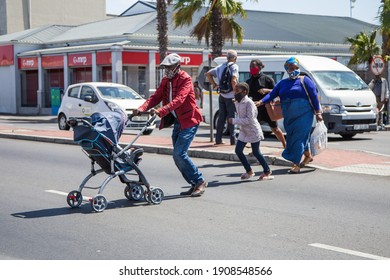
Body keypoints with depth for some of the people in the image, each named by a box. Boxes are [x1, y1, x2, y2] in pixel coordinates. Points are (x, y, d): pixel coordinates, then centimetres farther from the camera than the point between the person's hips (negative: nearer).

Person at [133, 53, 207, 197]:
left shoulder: (185, 79, -13)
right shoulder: (166, 81, 11)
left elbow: (178, 100, -27)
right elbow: (156, 96, 0)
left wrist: (160, 111, -40)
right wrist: (142, 108, -18)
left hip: (189, 121, -8)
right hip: (177, 121, 8)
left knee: (179, 154, -16)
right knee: (178, 156, 6)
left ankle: (200, 181, -3)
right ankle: (195, 184, 17)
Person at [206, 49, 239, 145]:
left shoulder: (221, 66, 10)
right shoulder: (234, 66, -11)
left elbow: (208, 74, 15)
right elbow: (233, 81, -24)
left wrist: (214, 85, 13)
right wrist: (236, 92, -13)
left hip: (222, 96, 6)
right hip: (230, 96, -6)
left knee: (221, 117, 11)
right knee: (231, 117, 0)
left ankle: (218, 139, 11)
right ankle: (233, 140, 1)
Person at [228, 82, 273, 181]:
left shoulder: (249, 103, -22)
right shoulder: (237, 103, 4)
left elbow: (249, 119, -27)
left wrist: (234, 121, -26)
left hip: (253, 131, -8)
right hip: (243, 131, 8)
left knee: (256, 152, 2)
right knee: (238, 150, 2)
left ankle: (267, 171, 21)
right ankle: (249, 171, 17)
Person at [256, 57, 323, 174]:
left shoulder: (304, 80, 0)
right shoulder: (282, 83, 14)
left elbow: (314, 96, -3)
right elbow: (272, 94, 4)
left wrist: (318, 113, -7)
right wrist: (261, 102, -13)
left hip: (303, 115, -5)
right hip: (288, 117, 5)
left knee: (298, 138, -10)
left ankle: (296, 164, -9)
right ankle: (308, 156, 36)